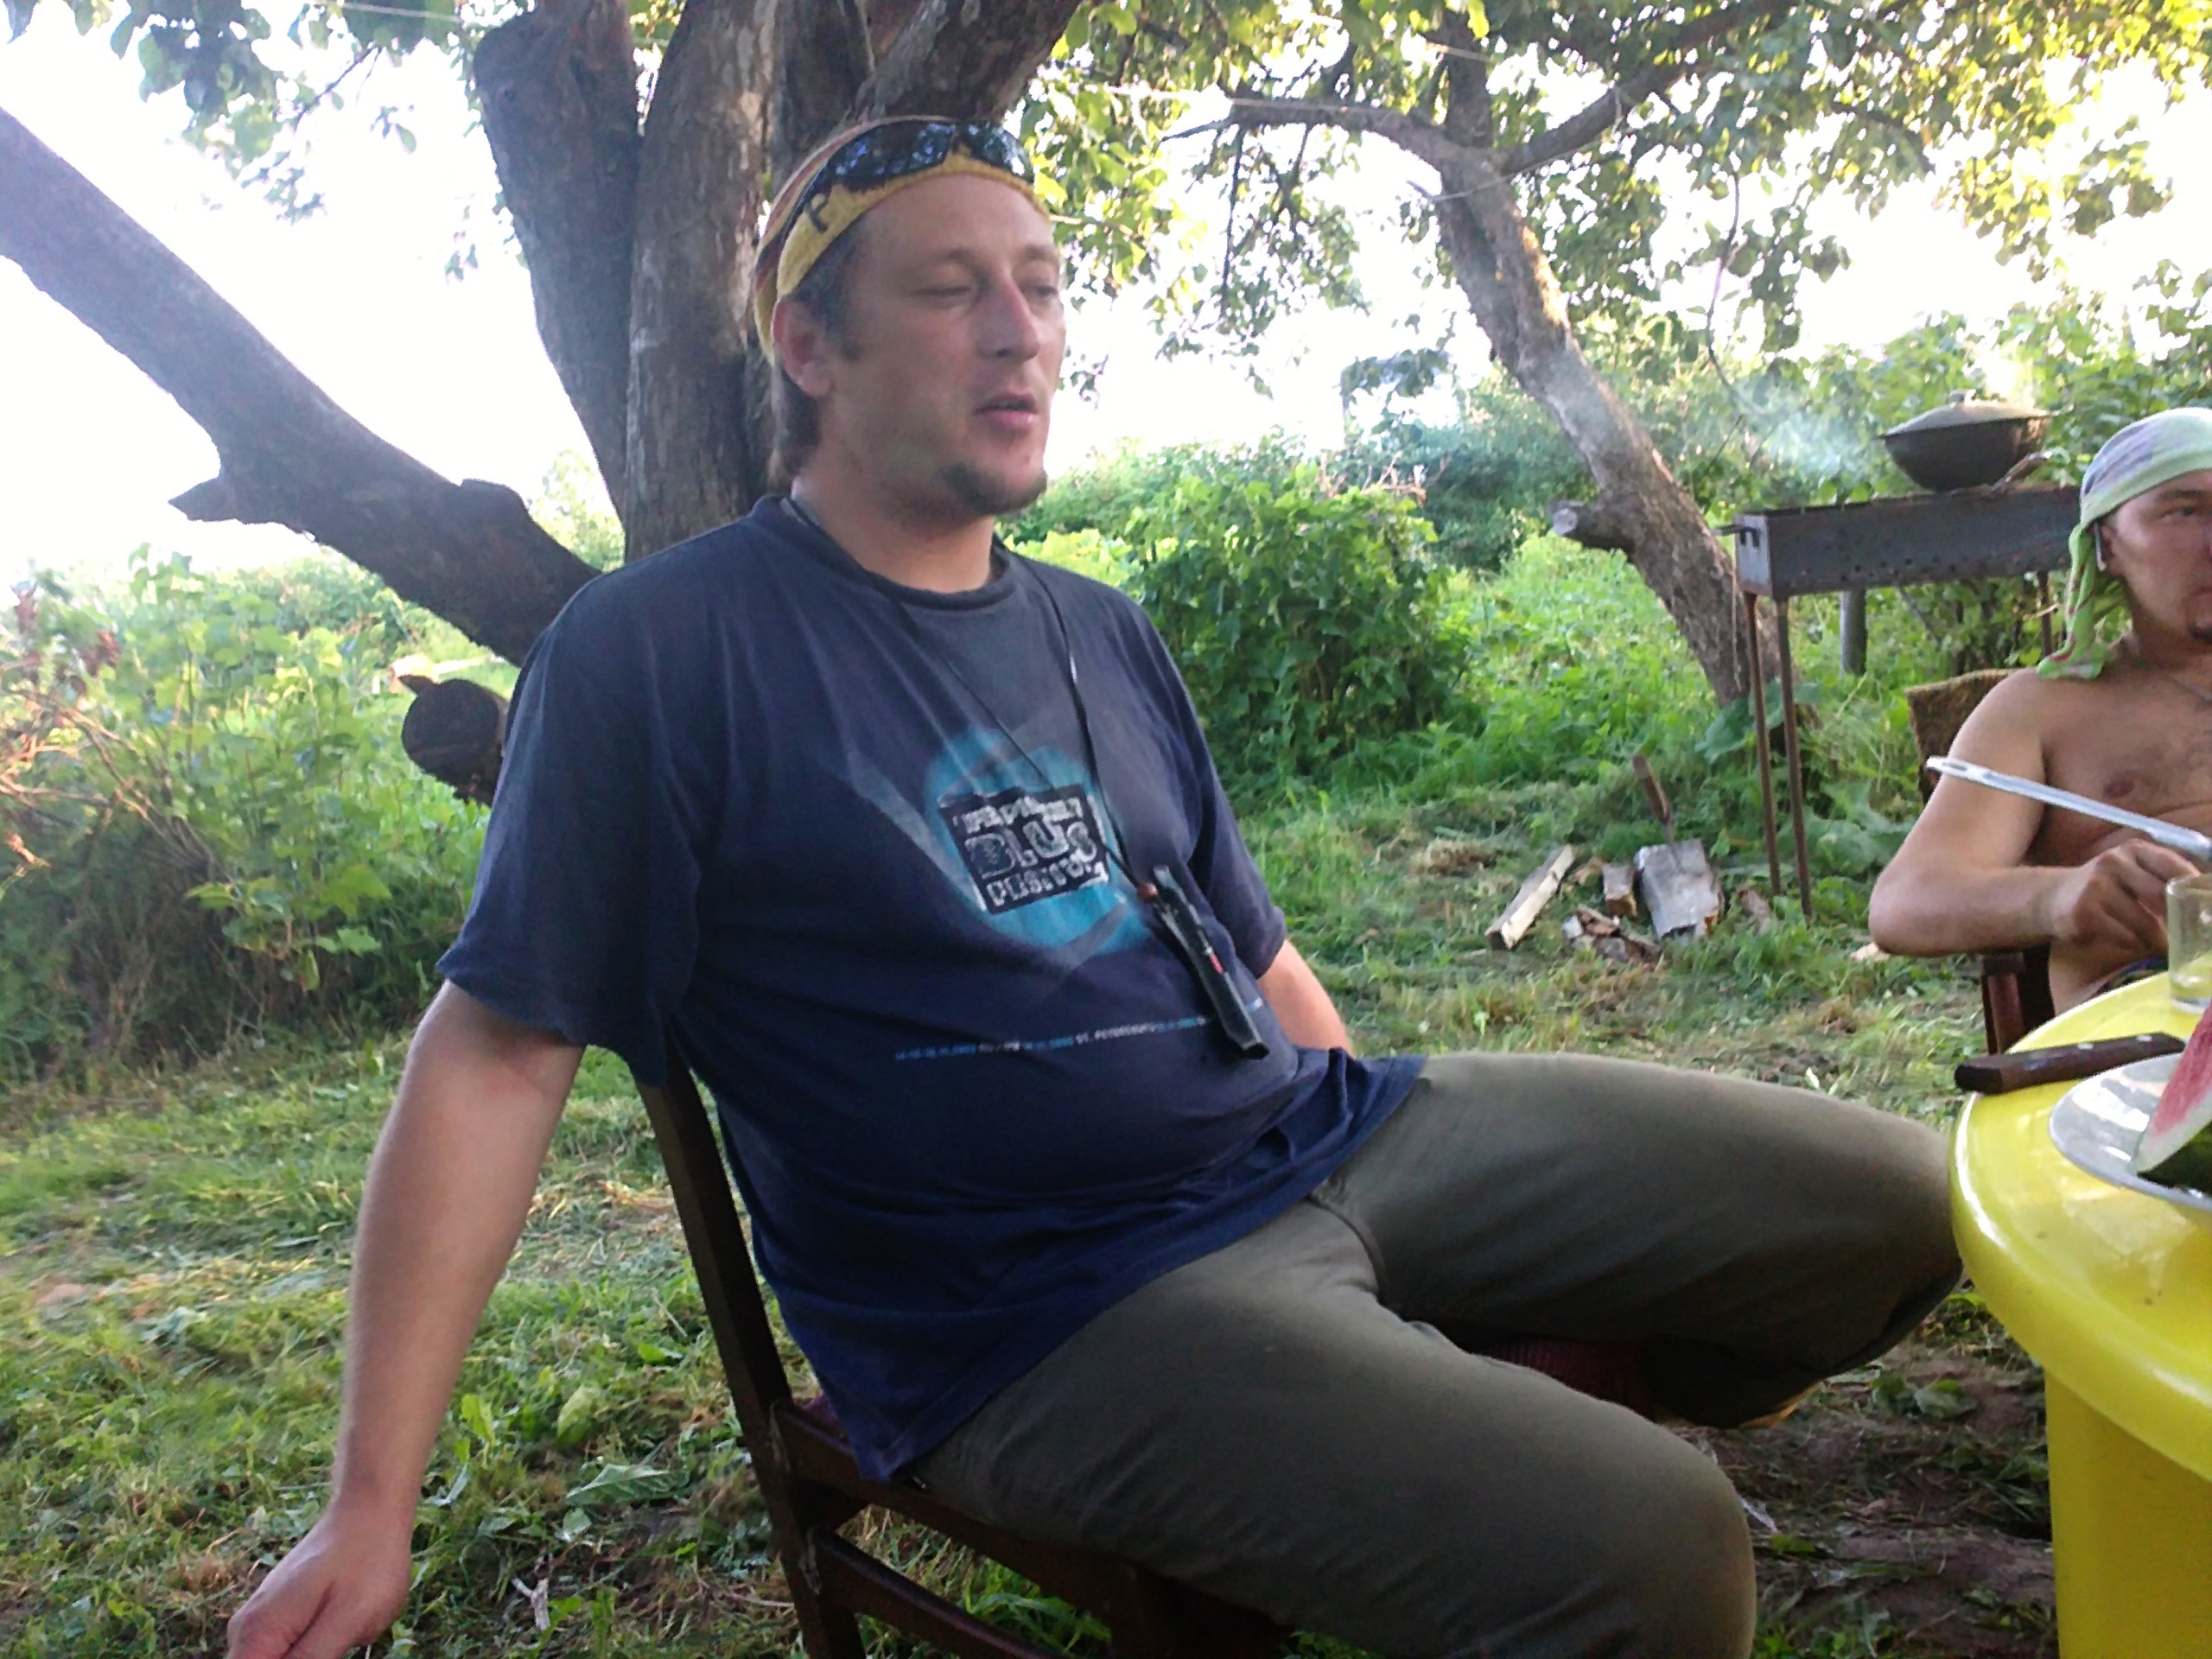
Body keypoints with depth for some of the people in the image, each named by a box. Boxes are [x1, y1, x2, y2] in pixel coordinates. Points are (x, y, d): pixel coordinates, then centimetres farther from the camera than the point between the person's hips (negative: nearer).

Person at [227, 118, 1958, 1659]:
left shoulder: (1100, 635, 13)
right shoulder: (661, 653, -8)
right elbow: (498, 1051, -9)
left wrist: (1441, 1184, 22)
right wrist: (370, 1511, -11)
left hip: (1335, 1136, 7)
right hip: (1047, 1312, -7)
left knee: (1896, 1199, 6)